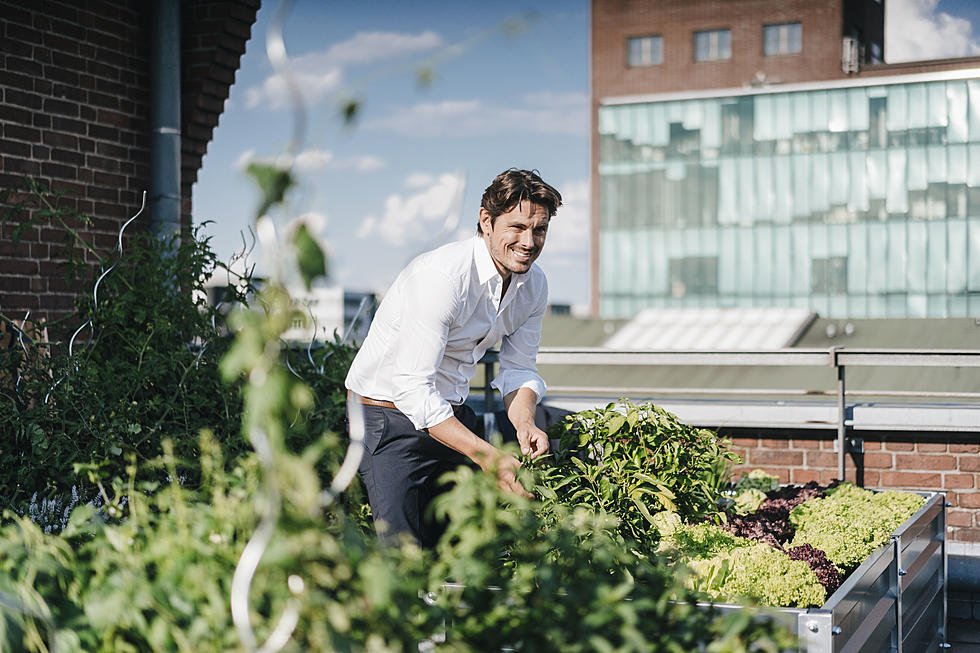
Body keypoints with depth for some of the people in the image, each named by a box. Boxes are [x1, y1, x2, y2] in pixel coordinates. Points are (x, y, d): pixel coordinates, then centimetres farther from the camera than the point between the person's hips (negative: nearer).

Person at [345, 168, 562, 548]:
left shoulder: (534, 284, -2)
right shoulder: (442, 275, -27)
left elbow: (519, 370, 8)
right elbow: (413, 390, -29)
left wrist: (524, 423, -14)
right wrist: (488, 457, -34)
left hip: (451, 416, 7)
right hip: (390, 414, -7)